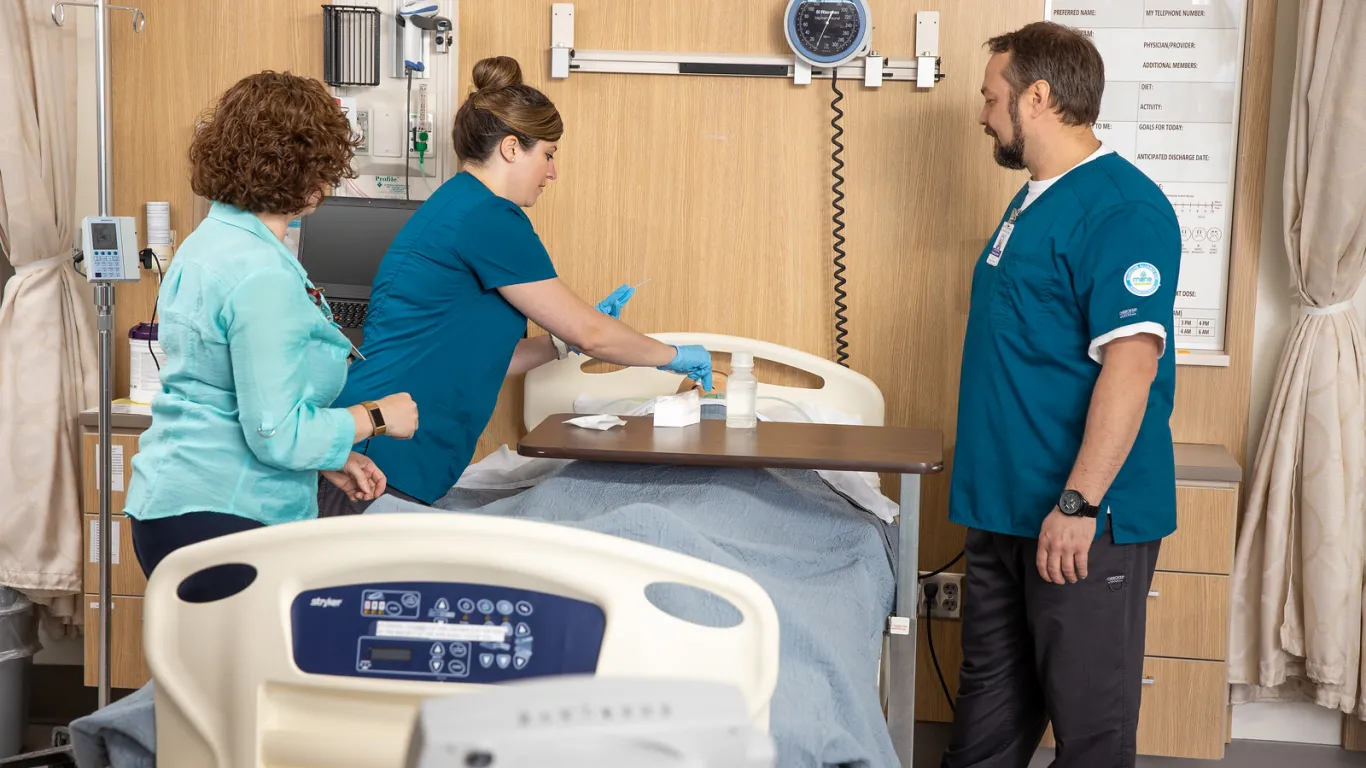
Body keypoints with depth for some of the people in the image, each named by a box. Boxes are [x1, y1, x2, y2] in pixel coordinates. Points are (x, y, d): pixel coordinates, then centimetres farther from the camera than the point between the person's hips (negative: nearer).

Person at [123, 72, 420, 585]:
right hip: (216, 520, -10)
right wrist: (376, 417, -8)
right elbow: (277, 433, -22)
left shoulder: (211, 240, 12)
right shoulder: (263, 277, -21)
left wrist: (327, 461, 15)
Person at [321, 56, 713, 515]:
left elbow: (475, 359, 20)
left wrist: (564, 341, 18)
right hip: (387, 461, -10)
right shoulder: (489, 217, -11)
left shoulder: (457, 205, 17)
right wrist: (675, 356, 9)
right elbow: (588, 332, -5)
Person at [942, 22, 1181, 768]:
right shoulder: (1033, 201, 14)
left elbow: (1131, 361, -23)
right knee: (991, 696, 17)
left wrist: (1078, 504, -26)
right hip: (1008, 507, 9)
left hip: (1085, 517, -9)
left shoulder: (1121, 209, -15)